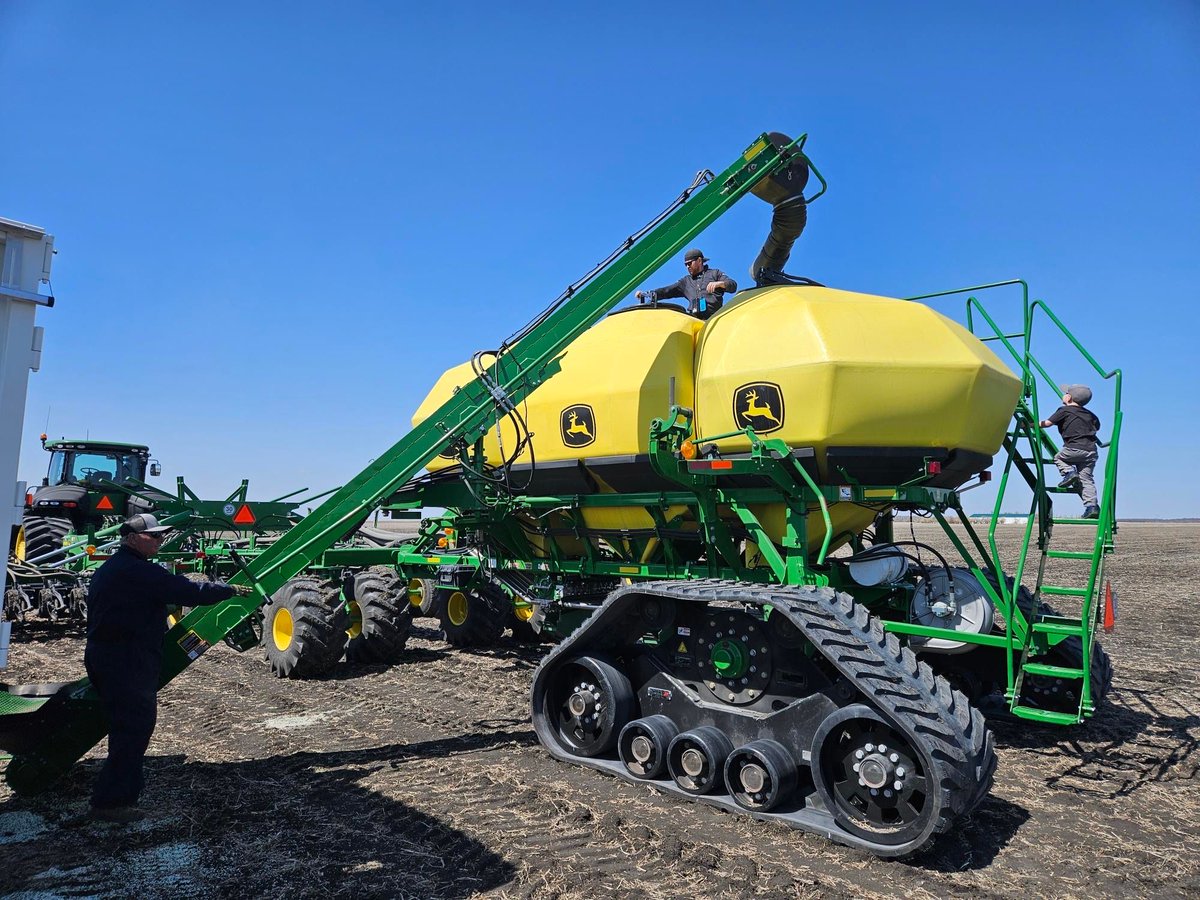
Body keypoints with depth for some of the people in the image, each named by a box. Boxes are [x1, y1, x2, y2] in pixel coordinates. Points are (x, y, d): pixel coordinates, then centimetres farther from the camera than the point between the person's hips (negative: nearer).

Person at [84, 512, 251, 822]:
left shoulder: (109, 569, 15)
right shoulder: (138, 571, -19)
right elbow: (189, 592, -22)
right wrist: (229, 589, -10)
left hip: (104, 655, 11)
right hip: (127, 662, -11)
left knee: (128, 727, 19)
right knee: (133, 729, -2)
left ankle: (119, 794, 29)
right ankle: (111, 802, 5)